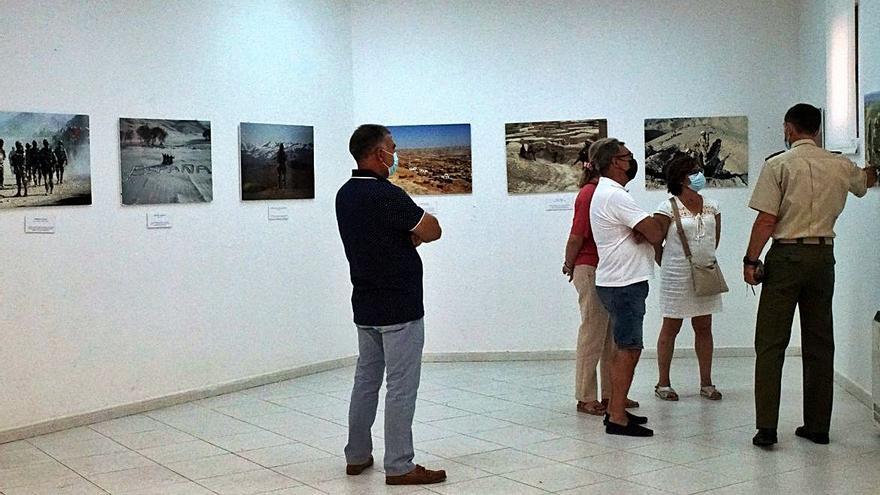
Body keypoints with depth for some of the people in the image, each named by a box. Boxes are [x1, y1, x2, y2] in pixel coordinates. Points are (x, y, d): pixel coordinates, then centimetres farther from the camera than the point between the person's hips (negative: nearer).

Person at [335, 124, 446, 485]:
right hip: (399, 308, -9)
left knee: (365, 380, 16)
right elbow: (432, 231, -13)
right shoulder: (386, 195, -20)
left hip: (365, 305, 9)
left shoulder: (345, 194, 8)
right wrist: (413, 231, 6)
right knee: (401, 387, -2)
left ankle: (357, 456, 24)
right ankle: (399, 466, 3)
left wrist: (407, 236, 1)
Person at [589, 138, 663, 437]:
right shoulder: (615, 196, -16)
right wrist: (647, 232, 2)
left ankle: (615, 409, 21)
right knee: (629, 348, -9)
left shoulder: (604, 193, 17)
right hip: (625, 284, -11)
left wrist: (640, 232, -8)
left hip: (617, 282, 11)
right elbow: (656, 233, -20)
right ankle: (618, 418, -7)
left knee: (624, 349, 15)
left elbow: (647, 231, 14)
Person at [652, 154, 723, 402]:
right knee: (670, 328, 4)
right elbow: (655, 243, -7)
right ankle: (663, 383, 12)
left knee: (704, 328, 8)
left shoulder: (712, 207, 6)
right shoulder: (668, 208, -10)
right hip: (677, 277, -5)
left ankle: (706, 383, 16)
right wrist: (669, 267, 3)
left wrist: (705, 259, 16)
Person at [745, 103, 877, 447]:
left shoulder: (778, 165, -7)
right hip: (824, 256, 5)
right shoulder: (840, 166, 8)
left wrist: (750, 260, -5)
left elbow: (766, 220, -13)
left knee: (770, 344, -2)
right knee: (820, 344, 11)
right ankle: (818, 426, 16)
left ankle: (766, 428, -5)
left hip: (786, 256, -4)